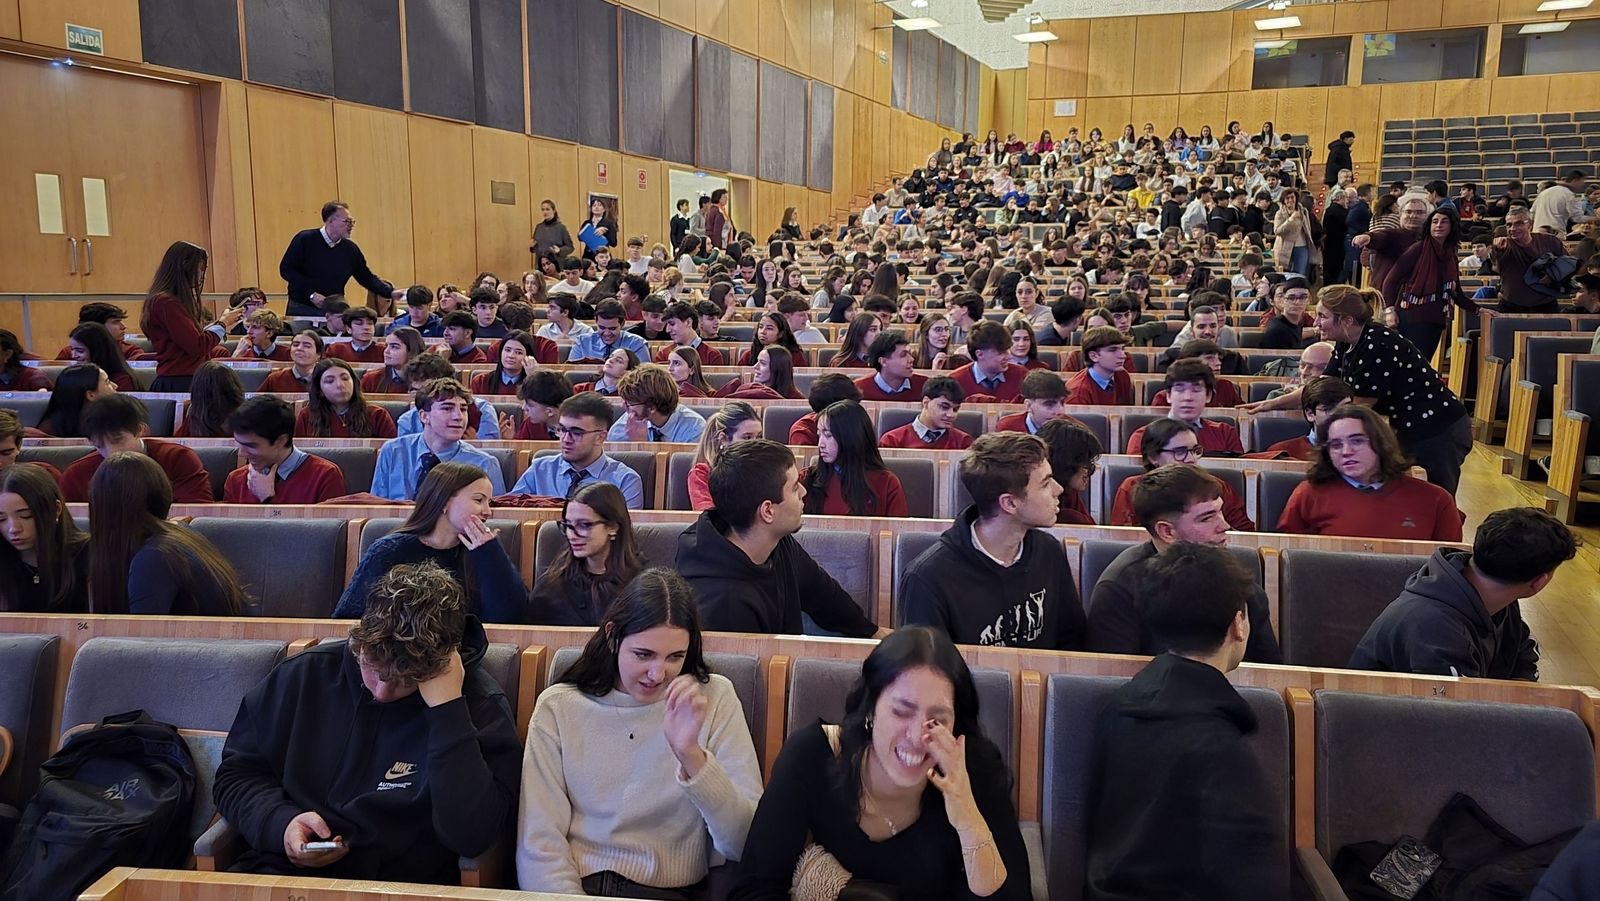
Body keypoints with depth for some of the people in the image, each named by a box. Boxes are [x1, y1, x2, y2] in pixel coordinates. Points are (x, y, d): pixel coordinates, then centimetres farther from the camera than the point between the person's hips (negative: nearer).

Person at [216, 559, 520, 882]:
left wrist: (448, 709, -23)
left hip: (407, 882, -3)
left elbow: (472, 836, -19)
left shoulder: (480, 705, -8)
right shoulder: (302, 675, 2)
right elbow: (236, 774, 14)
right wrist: (280, 822, -7)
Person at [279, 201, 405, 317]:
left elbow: (367, 277, 7)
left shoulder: (350, 249, 4)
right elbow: (286, 269, -9)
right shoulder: (305, 240, -8)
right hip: (302, 309, -3)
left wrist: (390, 293, -9)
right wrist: (311, 294, -17)